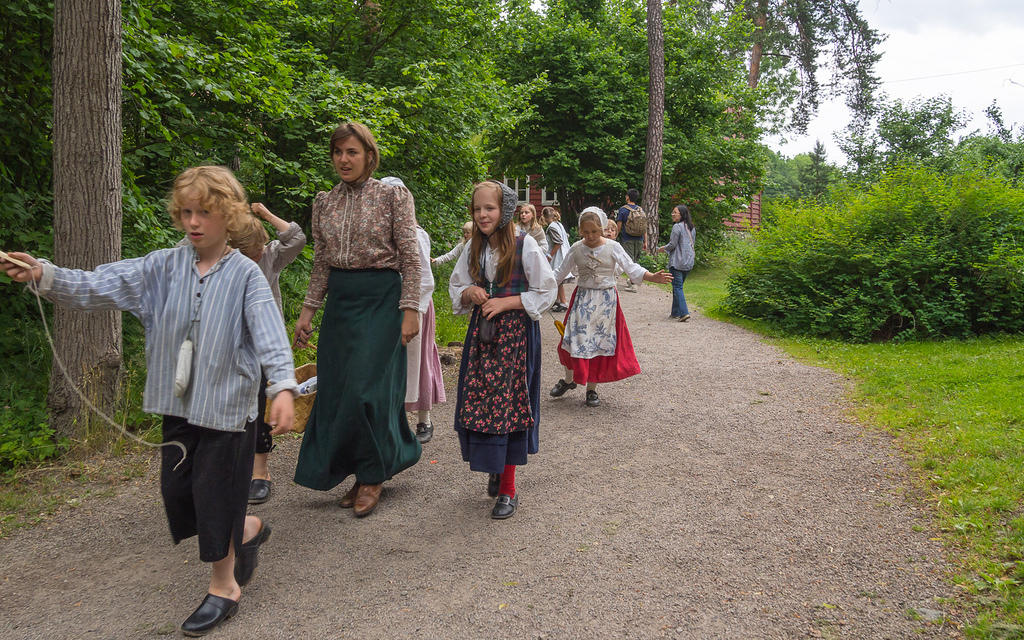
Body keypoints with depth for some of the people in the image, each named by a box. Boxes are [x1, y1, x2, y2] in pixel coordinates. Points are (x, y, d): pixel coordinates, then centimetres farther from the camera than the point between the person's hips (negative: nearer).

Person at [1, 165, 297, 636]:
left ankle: (223, 586, 25)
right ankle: (248, 531, 38)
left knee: (215, 492, 4)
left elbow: (270, 334, -21)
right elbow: (98, 287, -4)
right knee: (177, 488, 12)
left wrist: (283, 388, -35)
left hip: (228, 406, -5)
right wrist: (42, 274, -20)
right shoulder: (164, 267, 2)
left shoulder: (245, 275, -10)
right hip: (178, 404, 5)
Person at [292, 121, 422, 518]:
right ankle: (362, 473, 20)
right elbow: (321, 263, 14)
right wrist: (308, 310, 10)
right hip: (339, 300, 6)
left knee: (366, 388, -9)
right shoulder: (324, 202, 11)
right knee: (336, 389, 5)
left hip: (381, 297, -5)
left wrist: (410, 309, -12)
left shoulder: (392, 195, -4)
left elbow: (411, 257, -6)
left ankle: (372, 477, 10)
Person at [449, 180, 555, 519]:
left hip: (515, 332, -5)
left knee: (508, 403, -4)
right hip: (482, 332, 5)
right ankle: (496, 468, 27)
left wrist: (505, 302, -14)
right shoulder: (474, 248, 7)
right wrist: (469, 293, -5)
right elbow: (455, 288, 17)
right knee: (477, 400, 2)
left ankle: (508, 489, 7)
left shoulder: (525, 245, -8)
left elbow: (545, 292, -6)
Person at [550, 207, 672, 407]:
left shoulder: (612, 247, -6)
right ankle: (569, 379, 25)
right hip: (582, 300, 1)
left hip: (606, 301, -1)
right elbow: (561, 272, 8)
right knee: (574, 340, 0)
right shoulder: (577, 249, -1)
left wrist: (652, 277, -22)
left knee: (600, 343, 3)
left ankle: (592, 389, 15)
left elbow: (632, 268, -8)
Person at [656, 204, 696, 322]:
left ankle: (684, 312, -15)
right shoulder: (692, 228, 13)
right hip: (689, 262, 8)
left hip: (677, 262, -8)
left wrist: (663, 248, 7)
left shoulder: (677, 227, -12)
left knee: (677, 287, -6)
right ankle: (675, 312, 21)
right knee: (677, 286, 17)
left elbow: (672, 245, -14)